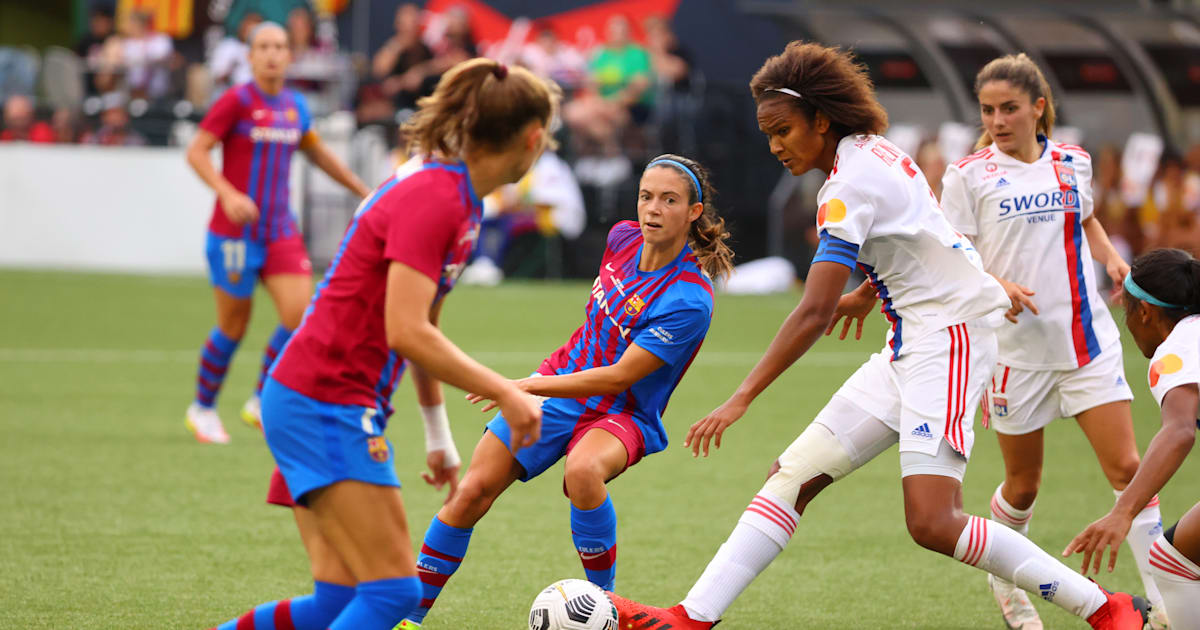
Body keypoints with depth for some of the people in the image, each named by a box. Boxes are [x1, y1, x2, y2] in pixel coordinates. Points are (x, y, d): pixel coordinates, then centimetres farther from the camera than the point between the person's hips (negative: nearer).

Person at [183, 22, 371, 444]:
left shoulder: (294, 106, 7)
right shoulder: (236, 101, -10)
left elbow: (317, 152, 25)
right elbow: (196, 152, -14)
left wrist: (362, 190, 29)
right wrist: (228, 194, -28)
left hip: (281, 231, 5)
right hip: (235, 232, -5)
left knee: (301, 314, -10)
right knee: (233, 326, 3)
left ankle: (260, 402, 9)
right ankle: (203, 408, 24)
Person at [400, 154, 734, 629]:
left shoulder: (689, 301, -24)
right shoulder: (622, 239, -3)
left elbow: (619, 377, -24)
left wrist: (530, 386, -25)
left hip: (620, 416, -6)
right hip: (559, 385, 6)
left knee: (583, 470, -39)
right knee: (472, 492, -7)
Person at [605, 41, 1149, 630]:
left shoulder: (850, 186, -18)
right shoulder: (875, 152, 9)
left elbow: (815, 312, -25)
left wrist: (741, 399, -26)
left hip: (948, 335, -10)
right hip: (911, 345, 10)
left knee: (933, 524, -19)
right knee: (792, 476, 2)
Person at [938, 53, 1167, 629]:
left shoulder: (1073, 164, 7)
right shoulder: (968, 176, -4)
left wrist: (1110, 256, 8)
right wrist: (996, 285, -22)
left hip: (1087, 339, 2)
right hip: (1016, 347, -2)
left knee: (1126, 468, -6)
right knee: (1023, 484, 8)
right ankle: (1006, 583, 36)